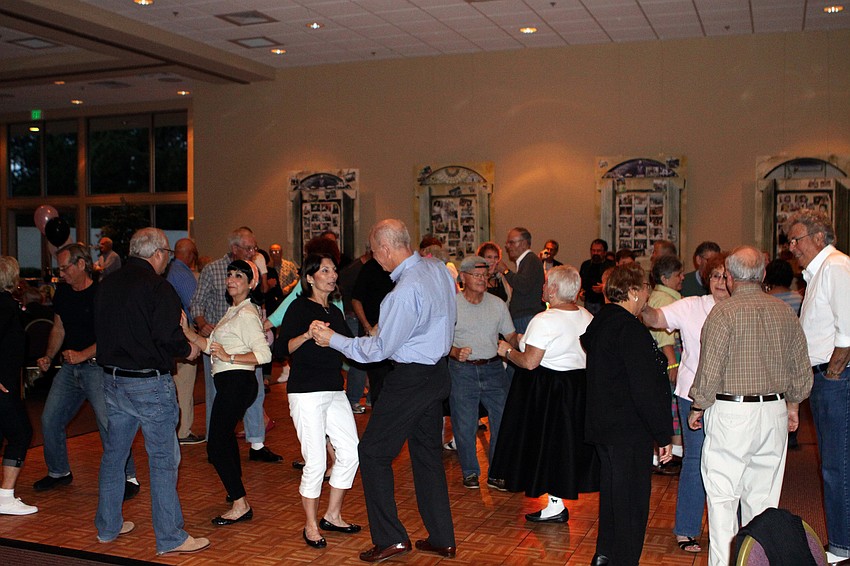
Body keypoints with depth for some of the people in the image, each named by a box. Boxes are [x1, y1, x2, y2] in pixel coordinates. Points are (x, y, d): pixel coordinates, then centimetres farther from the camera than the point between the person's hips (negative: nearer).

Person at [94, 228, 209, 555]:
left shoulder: (108, 285, 7)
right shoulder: (158, 287, -16)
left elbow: (101, 330, 14)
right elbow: (169, 337, -21)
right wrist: (188, 350, -3)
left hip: (112, 379, 8)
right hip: (150, 384, -7)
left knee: (113, 454, 18)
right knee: (163, 460, 0)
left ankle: (107, 527, 31)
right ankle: (170, 538, 6)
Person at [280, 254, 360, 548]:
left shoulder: (335, 312, 17)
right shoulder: (299, 307, -4)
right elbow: (284, 347, -16)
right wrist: (307, 335, -32)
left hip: (334, 391, 7)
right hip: (306, 392, -7)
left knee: (350, 453, 4)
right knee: (315, 462, -6)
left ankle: (332, 516, 21)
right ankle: (311, 526, 11)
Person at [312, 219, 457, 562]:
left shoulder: (406, 290, -24)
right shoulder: (439, 268, 2)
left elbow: (380, 349, -17)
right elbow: (449, 317, 16)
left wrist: (334, 340, -8)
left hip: (411, 379, -9)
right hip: (438, 372, 9)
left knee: (373, 454, 4)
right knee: (428, 454, 16)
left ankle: (390, 538, 9)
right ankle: (442, 539, 22)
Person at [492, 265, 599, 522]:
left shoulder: (544, 321, -21)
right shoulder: (587, 317, 3)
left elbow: (529, 362, -22)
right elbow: (584, 353, 12)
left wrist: (508, 351, -4)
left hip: (546, 390, -7)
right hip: (580, 385, 7)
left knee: (546, 443, 3)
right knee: (569, 442, 18)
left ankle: (555, 506, 7)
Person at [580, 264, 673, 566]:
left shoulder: (600, 322, 9)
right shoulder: (630, 330, -21)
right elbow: (646, 390, -23)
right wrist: (663, 435, -16)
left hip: (601, 425, 10)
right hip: (629, 430, -10)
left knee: (611, 492, 22)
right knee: (632, 502, 2)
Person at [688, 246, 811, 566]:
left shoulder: (723, 313, -12)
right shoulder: (785, 312, 5)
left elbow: (710, 372, -13)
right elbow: (802, 370, 12)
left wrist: (697, 408, 1)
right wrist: (792, 404, 25)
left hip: (731, 414, -5)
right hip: (775, 413, 5)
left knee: (723, 495, 2)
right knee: (764, 496, 13)